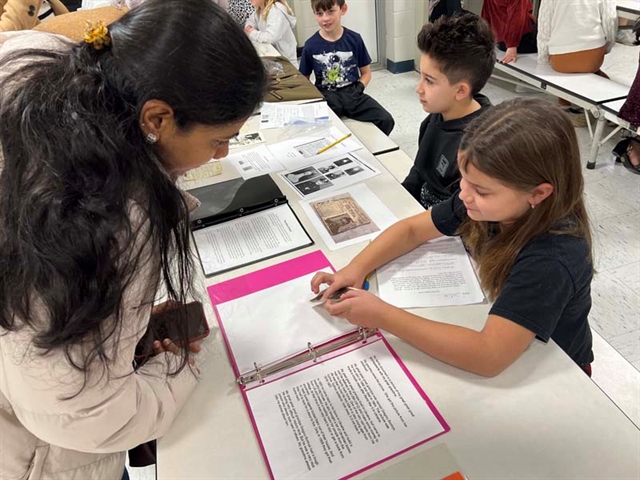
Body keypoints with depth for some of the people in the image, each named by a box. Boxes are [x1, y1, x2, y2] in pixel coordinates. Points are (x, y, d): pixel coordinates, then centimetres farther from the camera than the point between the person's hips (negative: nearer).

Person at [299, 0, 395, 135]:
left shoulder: (354, 39, 2)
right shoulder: (311, 45, 1)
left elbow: (366, 72, 12)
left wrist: (359, 89, -7)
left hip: (351, 92, 2)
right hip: (326, 96, -1)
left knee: (386, 121, -17)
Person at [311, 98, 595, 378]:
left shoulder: (552, 260, -35)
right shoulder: (490, 202, -18)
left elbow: (488, 356, -40)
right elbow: (412, 229, -7)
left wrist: (382, 316, -38)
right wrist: (357, 268, -22)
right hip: (489, 327, 5)